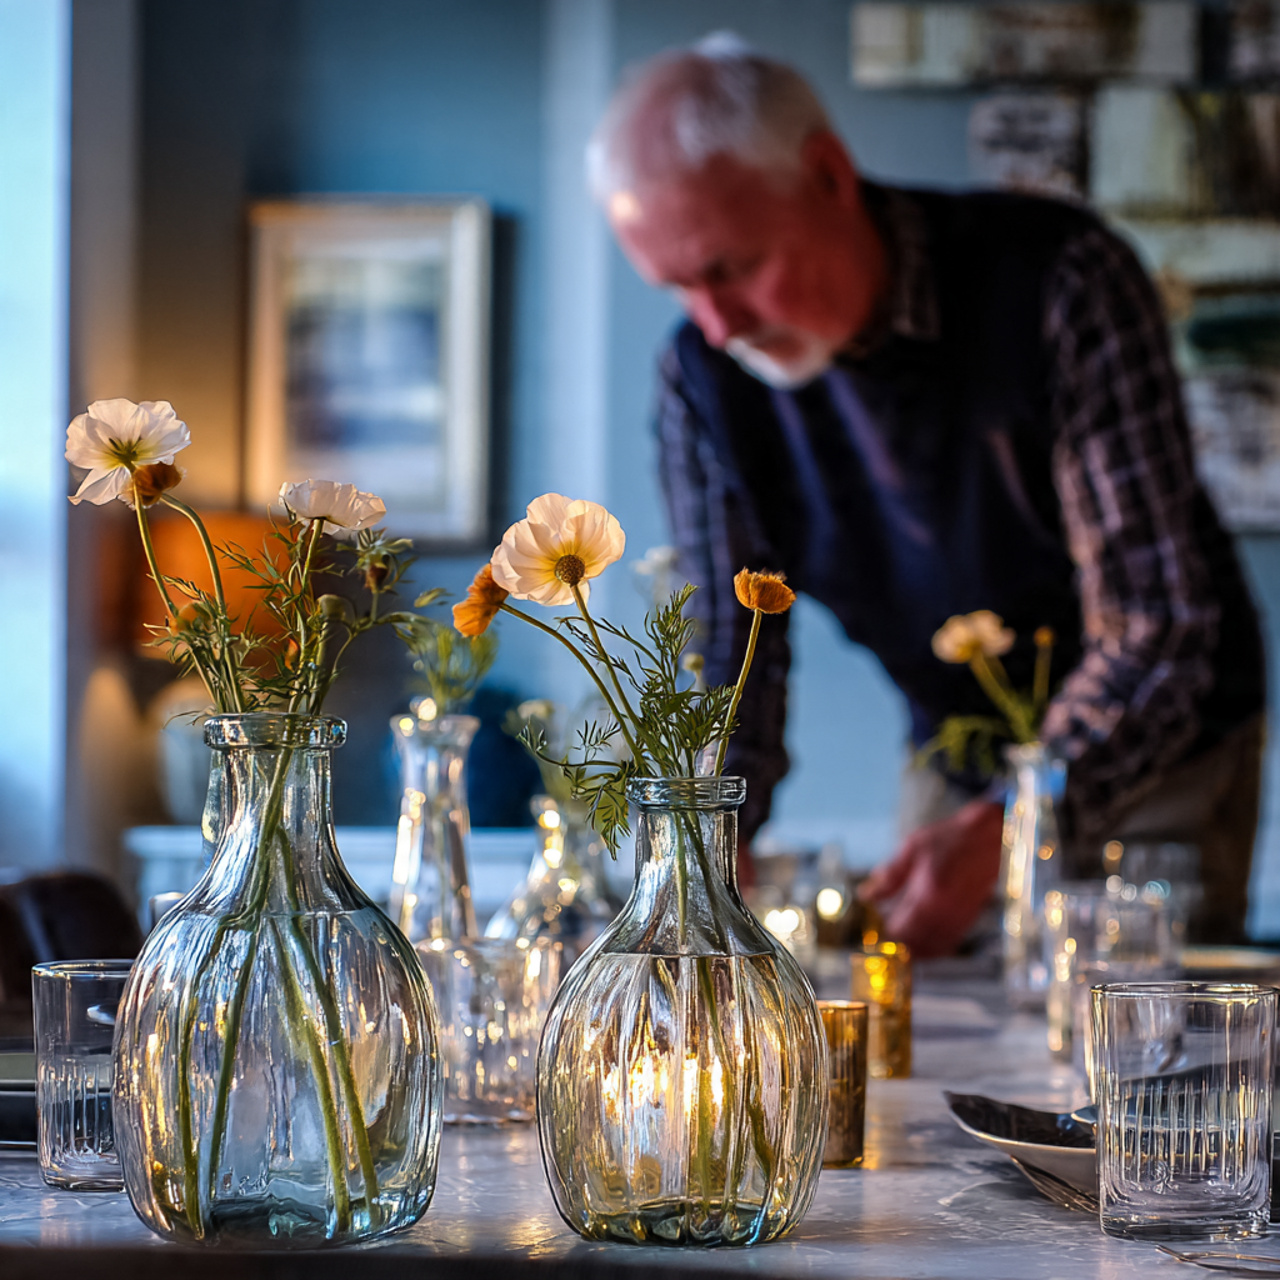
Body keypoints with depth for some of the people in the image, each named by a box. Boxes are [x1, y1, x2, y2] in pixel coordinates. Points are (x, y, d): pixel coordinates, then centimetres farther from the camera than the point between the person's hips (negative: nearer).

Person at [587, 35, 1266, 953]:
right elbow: (729, 660, -6)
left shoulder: (1059, 283, -27)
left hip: (1155, 763, -4)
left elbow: (1157, 630, -29)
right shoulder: (705, 375, -12)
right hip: (953, 768, 4)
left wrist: (1005, 829, -41)